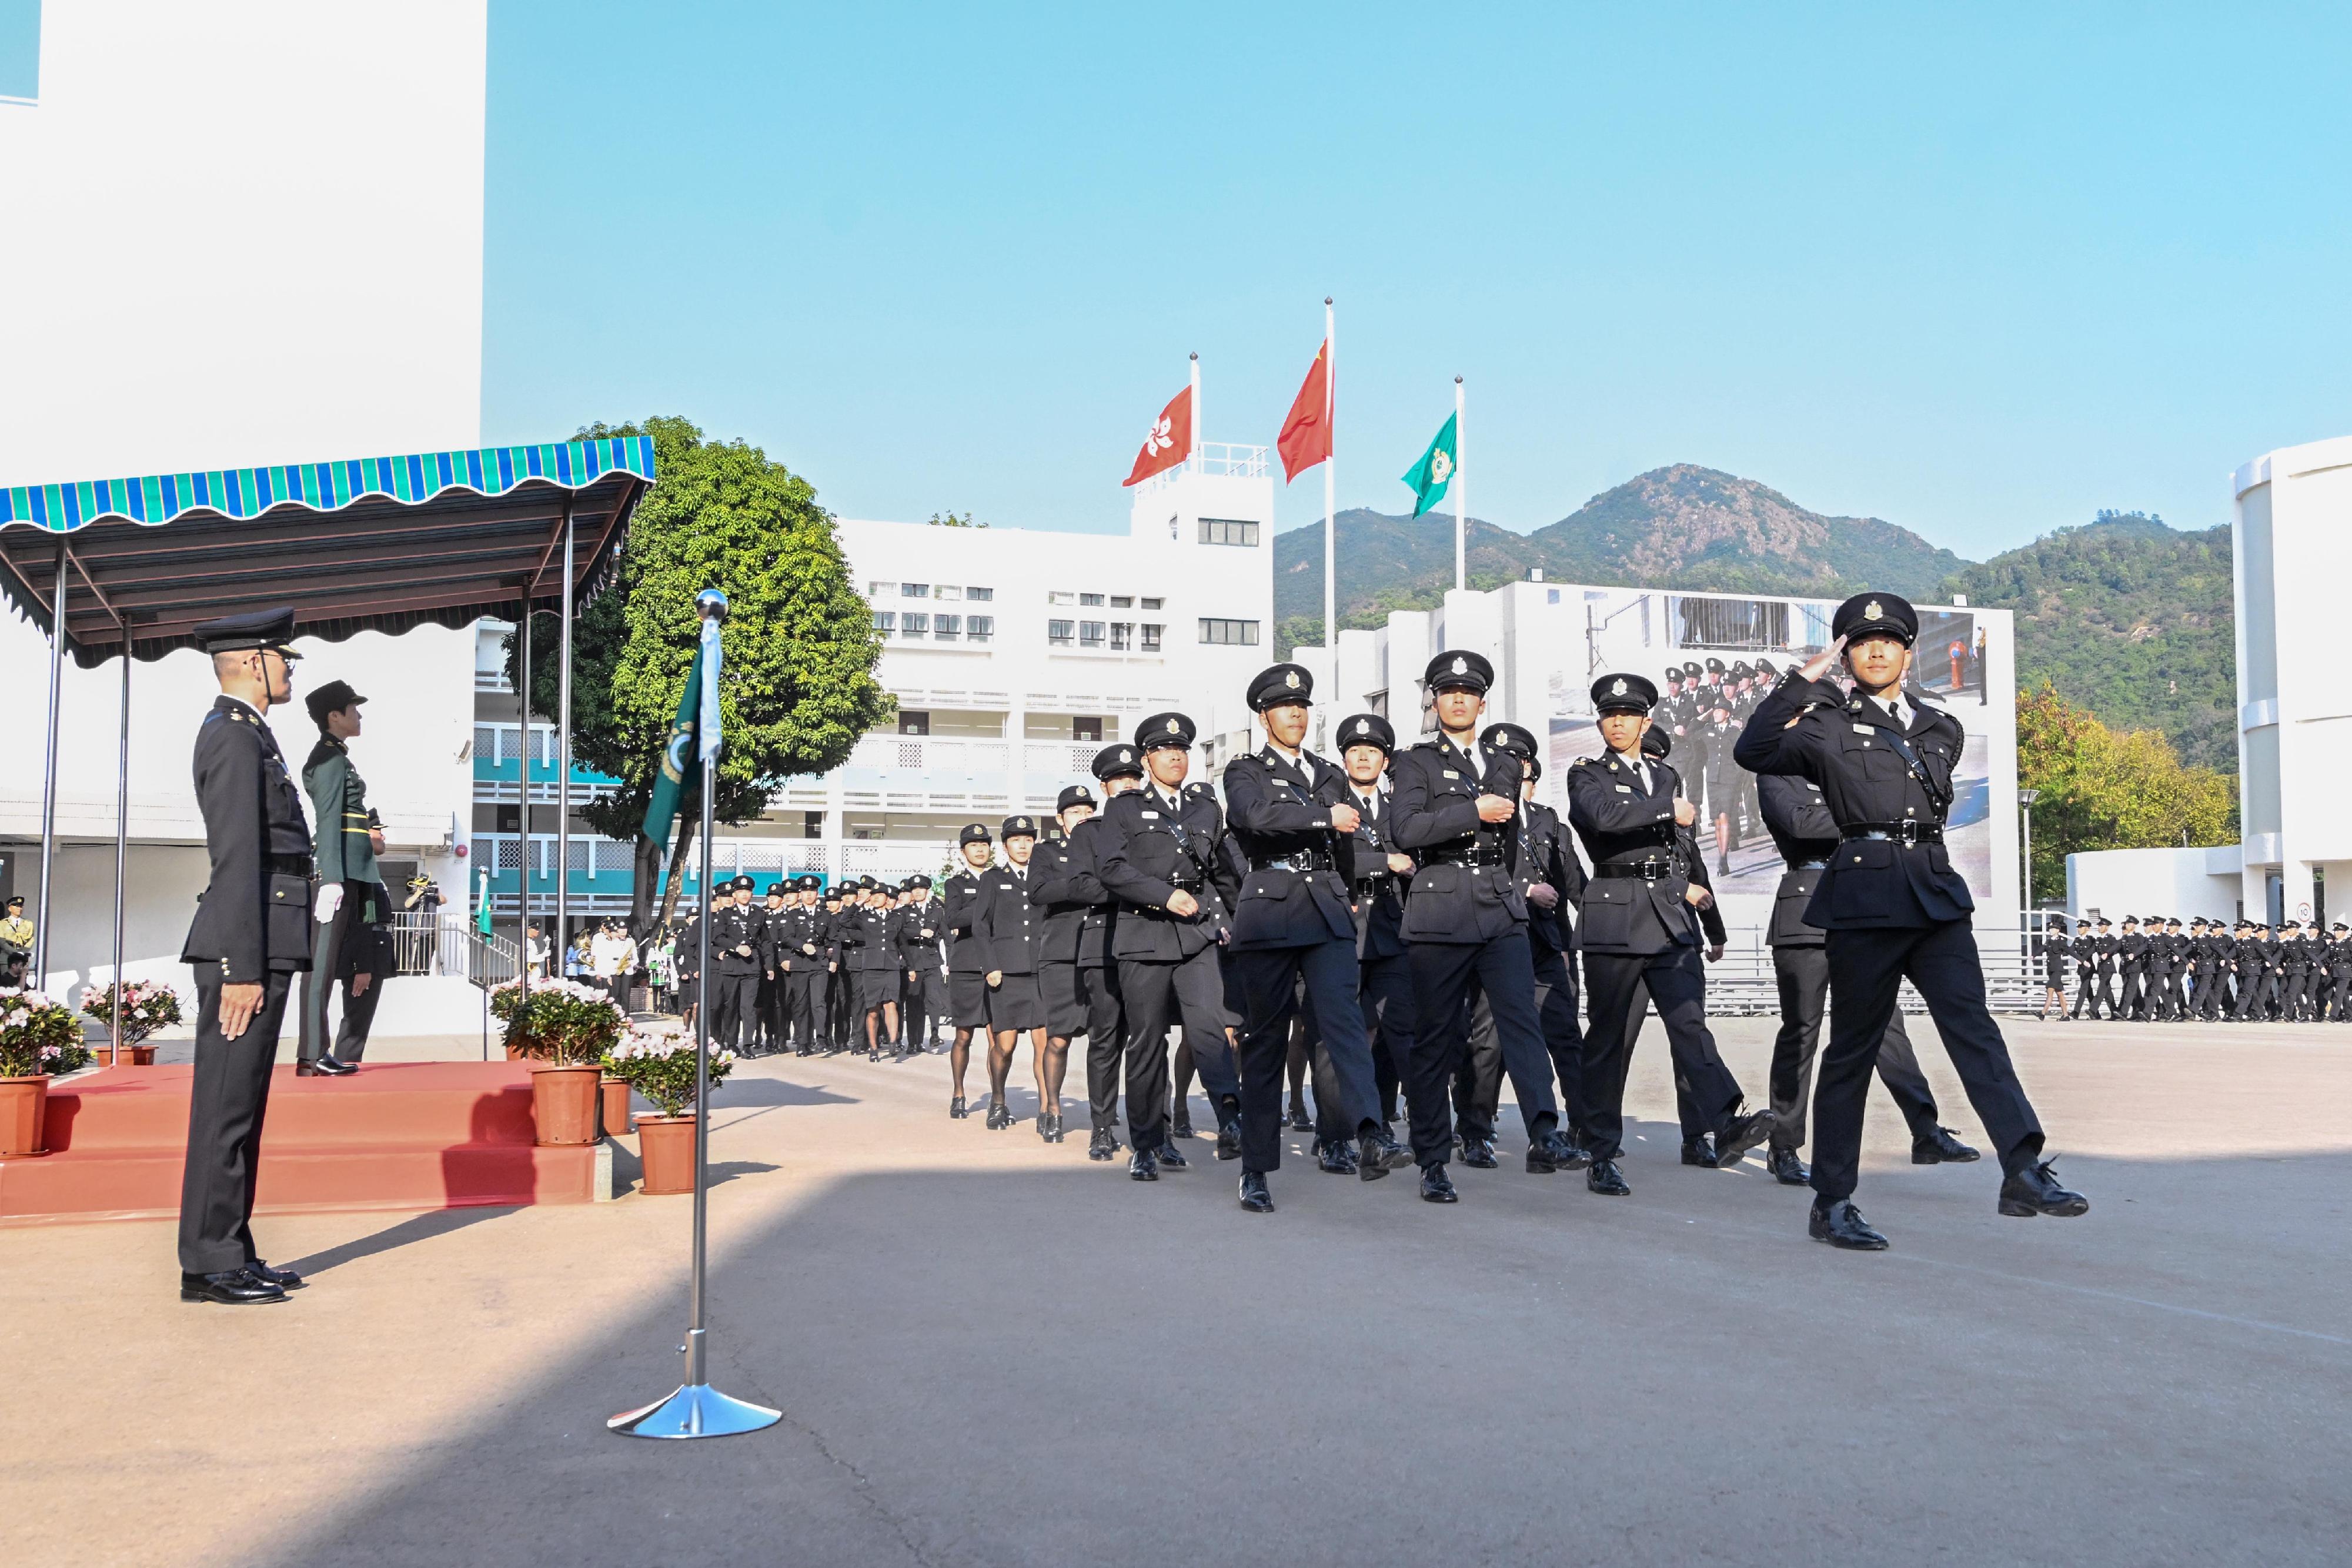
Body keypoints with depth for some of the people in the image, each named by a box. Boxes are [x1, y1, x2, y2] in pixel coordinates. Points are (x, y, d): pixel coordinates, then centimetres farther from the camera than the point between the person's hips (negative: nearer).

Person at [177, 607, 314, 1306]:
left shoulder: (248, 734, 20)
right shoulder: (233, 736, -11)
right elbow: (236, 861, -18)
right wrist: (241, 969, -21)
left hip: (263, 946, 10)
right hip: (246, 946, -10)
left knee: (240, 1108, 12)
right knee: (227, 1107, -6)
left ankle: (230, 1256, 18)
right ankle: (210, 1263, -1)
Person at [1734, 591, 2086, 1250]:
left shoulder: (1943, 730, 17)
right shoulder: (1829, 728, 3)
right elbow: (1753, 752, -12)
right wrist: (1803, 681, -14)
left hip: (1935, 894, 4)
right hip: (1863, 901, -4)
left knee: (1975, 1029, -8)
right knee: (1852, 1050, 0)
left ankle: (2024, 1172, -13)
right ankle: (1831, 1204, 7)